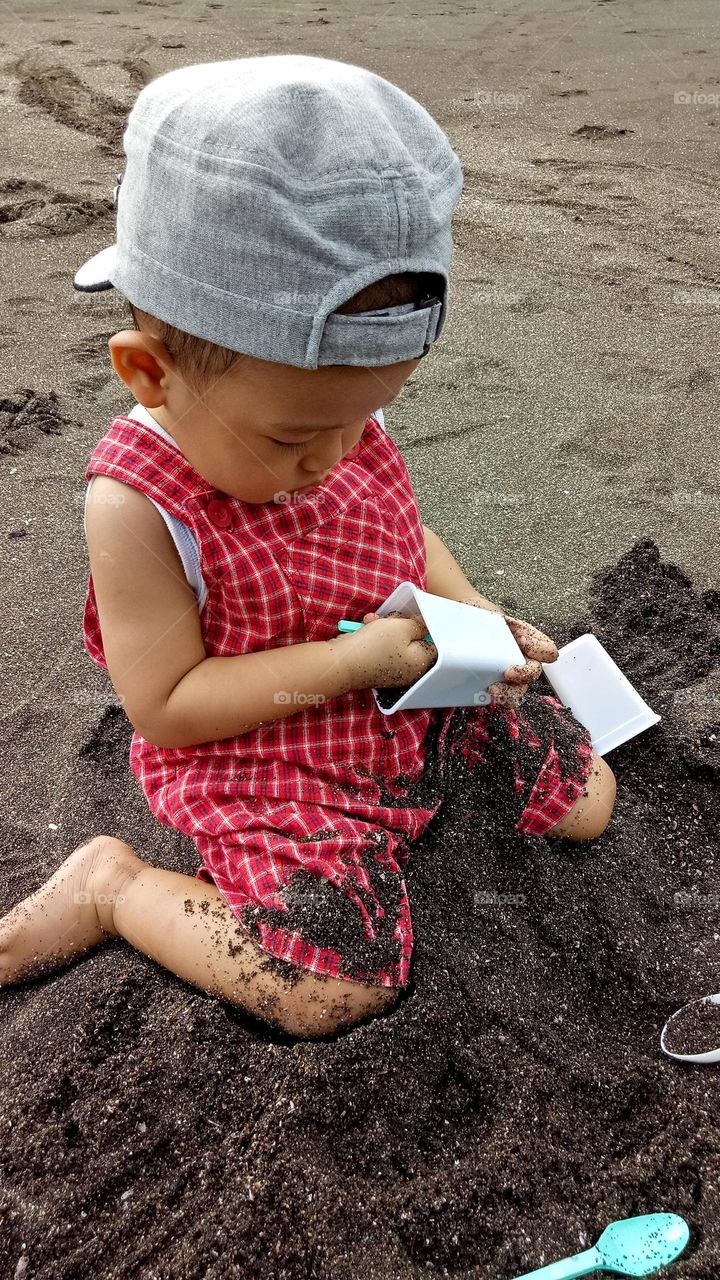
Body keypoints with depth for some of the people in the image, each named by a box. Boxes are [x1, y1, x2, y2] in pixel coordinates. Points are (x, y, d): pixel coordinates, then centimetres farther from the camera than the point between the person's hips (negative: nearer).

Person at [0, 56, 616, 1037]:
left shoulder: (340, 419, -7)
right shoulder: (138, 504, -25)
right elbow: (165, 706, -22)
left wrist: (475, 618, -9)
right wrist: (353, 662, -28)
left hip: (412, 690, 7)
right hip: (264, 766, -6)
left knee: (588, 801, 8)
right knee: (337, 988, -19)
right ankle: (113, 884, 2)